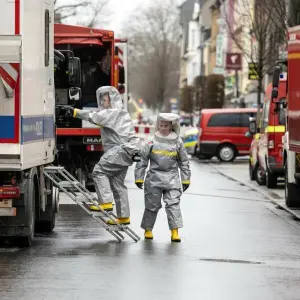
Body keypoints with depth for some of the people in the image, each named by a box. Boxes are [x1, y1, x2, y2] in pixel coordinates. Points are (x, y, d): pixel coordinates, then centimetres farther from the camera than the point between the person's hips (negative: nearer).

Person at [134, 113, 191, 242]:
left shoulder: (177, 143, 5)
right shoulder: (152, 143, 1)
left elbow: (184, 162, 12)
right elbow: (142, 160, 5)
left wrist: (185, 179, 10)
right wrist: (139, 177, 2)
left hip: (172, 178, 0)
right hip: (154, 178, 0)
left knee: (173, 203, -9)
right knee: (152, 204, 6)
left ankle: (175, 231, -10)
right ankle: (148, 229, 22)